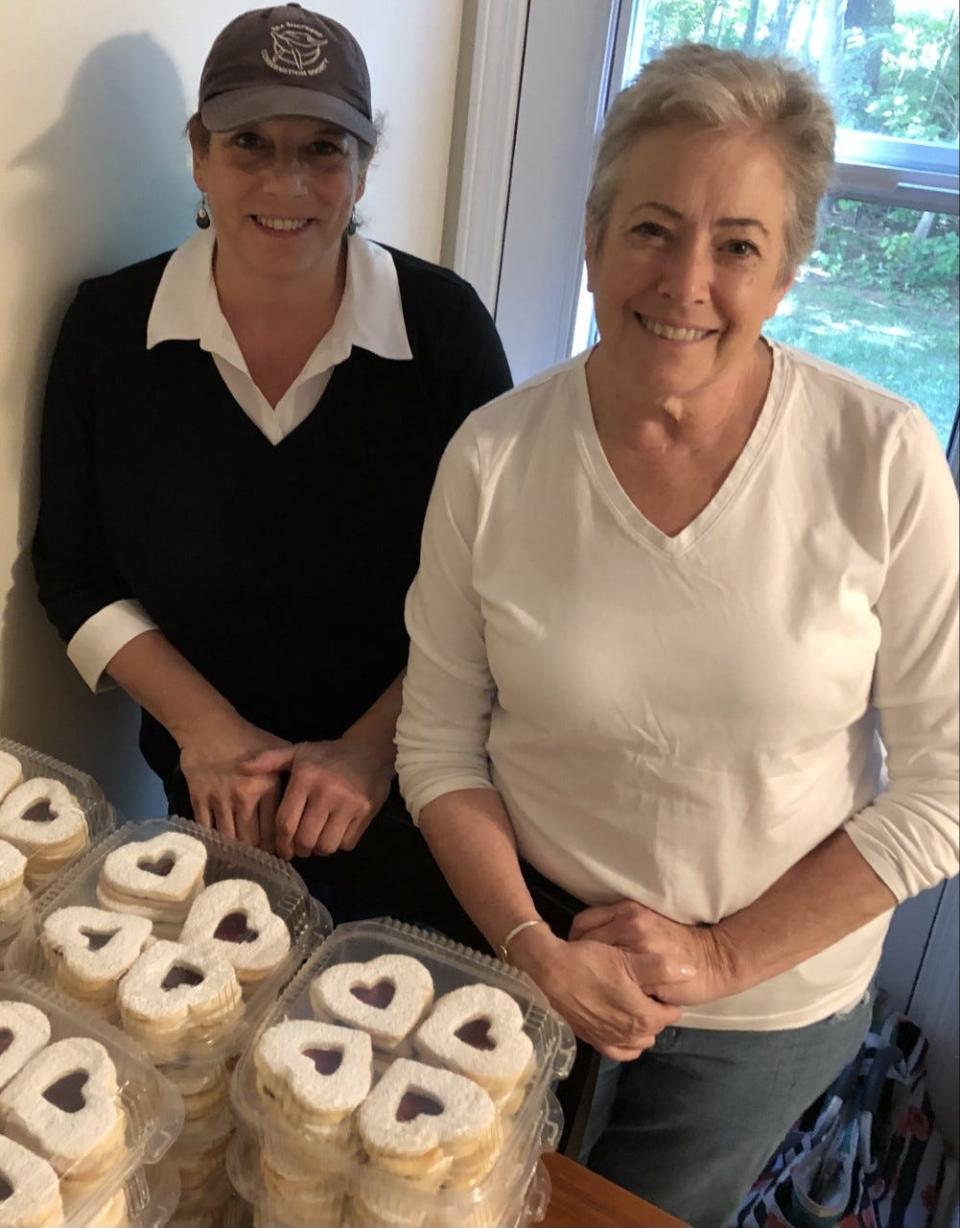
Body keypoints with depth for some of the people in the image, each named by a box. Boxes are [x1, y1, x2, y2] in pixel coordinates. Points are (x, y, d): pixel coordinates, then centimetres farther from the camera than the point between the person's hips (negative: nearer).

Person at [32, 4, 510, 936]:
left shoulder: (442, 323, -12)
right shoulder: (109, 327, -7)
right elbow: (76, 576, -1)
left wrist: (373, 745, -16)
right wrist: (202, 725, -12)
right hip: (207, 800, 2)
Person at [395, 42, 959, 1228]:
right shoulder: (493, 458, -15)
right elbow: (438, 740, -7)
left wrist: (726, 956, -14)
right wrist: (531, 949, -16)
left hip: (774, 1009, 0)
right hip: (533, 967, 1)